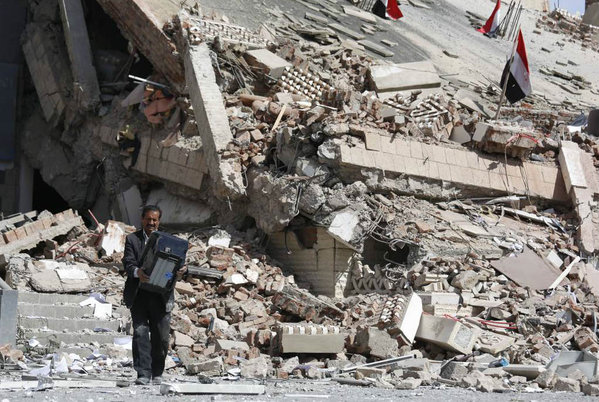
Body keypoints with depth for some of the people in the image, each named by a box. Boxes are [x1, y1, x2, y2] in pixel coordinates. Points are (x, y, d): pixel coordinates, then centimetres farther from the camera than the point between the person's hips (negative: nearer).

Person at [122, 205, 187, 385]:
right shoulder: (132, 239, 7)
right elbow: (128, 262, -6)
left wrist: (181, 271, -20)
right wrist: (137, 272, -29)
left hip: (161, 296, 1)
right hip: (139, 294, -1)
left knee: (161, 336, 3)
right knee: (140, 333, -8)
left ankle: (157, 373, 18)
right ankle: (143, 374, -8)